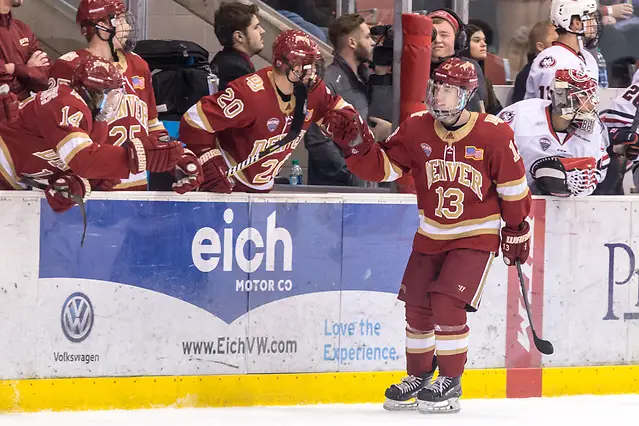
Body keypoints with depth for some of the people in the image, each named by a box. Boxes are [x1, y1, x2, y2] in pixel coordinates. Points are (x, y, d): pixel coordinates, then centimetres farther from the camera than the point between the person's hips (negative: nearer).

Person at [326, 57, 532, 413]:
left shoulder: (494, 134, -17)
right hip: (431, 235, 5)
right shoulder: (417, 130, -8)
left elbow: (513, 187, -6)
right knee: (417, 305, 6)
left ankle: (451, 383, -1)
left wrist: (517, 231, 1)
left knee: (447, 304, -17)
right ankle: (419, 377, 26)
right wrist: (359, 146, -23)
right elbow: (383, 167, -5)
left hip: (476, 236, -5)